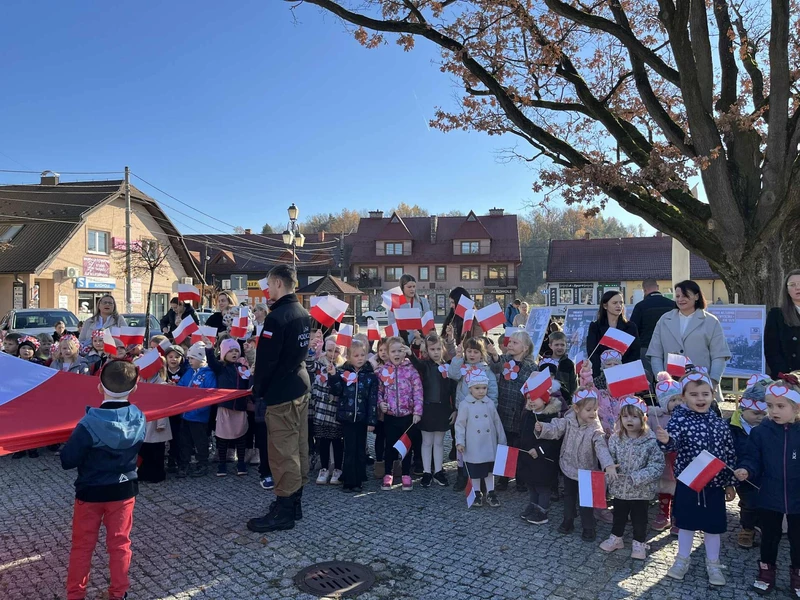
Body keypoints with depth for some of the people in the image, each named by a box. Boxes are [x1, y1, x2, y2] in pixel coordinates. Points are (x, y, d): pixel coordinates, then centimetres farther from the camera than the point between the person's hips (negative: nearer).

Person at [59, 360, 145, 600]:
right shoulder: (139, 419, -13)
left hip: (90, 492, -3)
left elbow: (67, 461, -17)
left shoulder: (89, 423, -25)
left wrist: (73, 444, 0)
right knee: (120, 543, 16)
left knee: (82, 546, 16)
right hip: (124, 490, 3)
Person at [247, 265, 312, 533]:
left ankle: (283, 510, 4)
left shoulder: (276, 317, -18)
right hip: (301, 386, 9)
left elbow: (266, 360, -17)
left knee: (282, 451, -3)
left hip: (280, 393, -9)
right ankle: (295, 501, 24)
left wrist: (258, 393, -9)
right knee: (298, 446, 13)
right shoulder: (303, 313, 10)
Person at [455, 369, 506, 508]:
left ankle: (490, 493, 26)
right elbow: (460, 424, -6)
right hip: (473, 446, -3)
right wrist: (460, 441, -12)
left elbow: (497, 423, 8)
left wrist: (502, 441, 10)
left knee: (489, 469, 13)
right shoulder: (465, 404, -9)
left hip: (489, 445, 3)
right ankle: (477, 494, 25)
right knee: (474, 471, 9)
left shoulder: (490, 404, 1)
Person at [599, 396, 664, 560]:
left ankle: (639, 543, 37)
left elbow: (657, 466, -19)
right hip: (619, 488, 3)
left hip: (641, 490, -3)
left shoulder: (651, 441, -18)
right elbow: (609, 458, 2)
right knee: (618, 515, 21)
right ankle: (616, 538, 41)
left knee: (639, 518, 16)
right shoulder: (615, 439, -8)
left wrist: (636, 477, -26)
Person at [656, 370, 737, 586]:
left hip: (714, 485, 2)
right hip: (687, 484, -2)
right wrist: (665, 440, -54)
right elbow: (672, 441, -30)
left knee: (713, 526, 14)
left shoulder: (720, 423, -2)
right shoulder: (680, 419, -13)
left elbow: (730, 454, 5)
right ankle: (682, 560, 34)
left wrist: (730, 483, 8)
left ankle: (713, 564, 35)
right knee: (686, 524, 14)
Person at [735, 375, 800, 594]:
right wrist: (746, 470, -23)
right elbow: (752, 459, -3)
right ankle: (766, 570, 37)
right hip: (769, 498, 1)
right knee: (769, 537, 18)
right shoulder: (761, 431, -9)